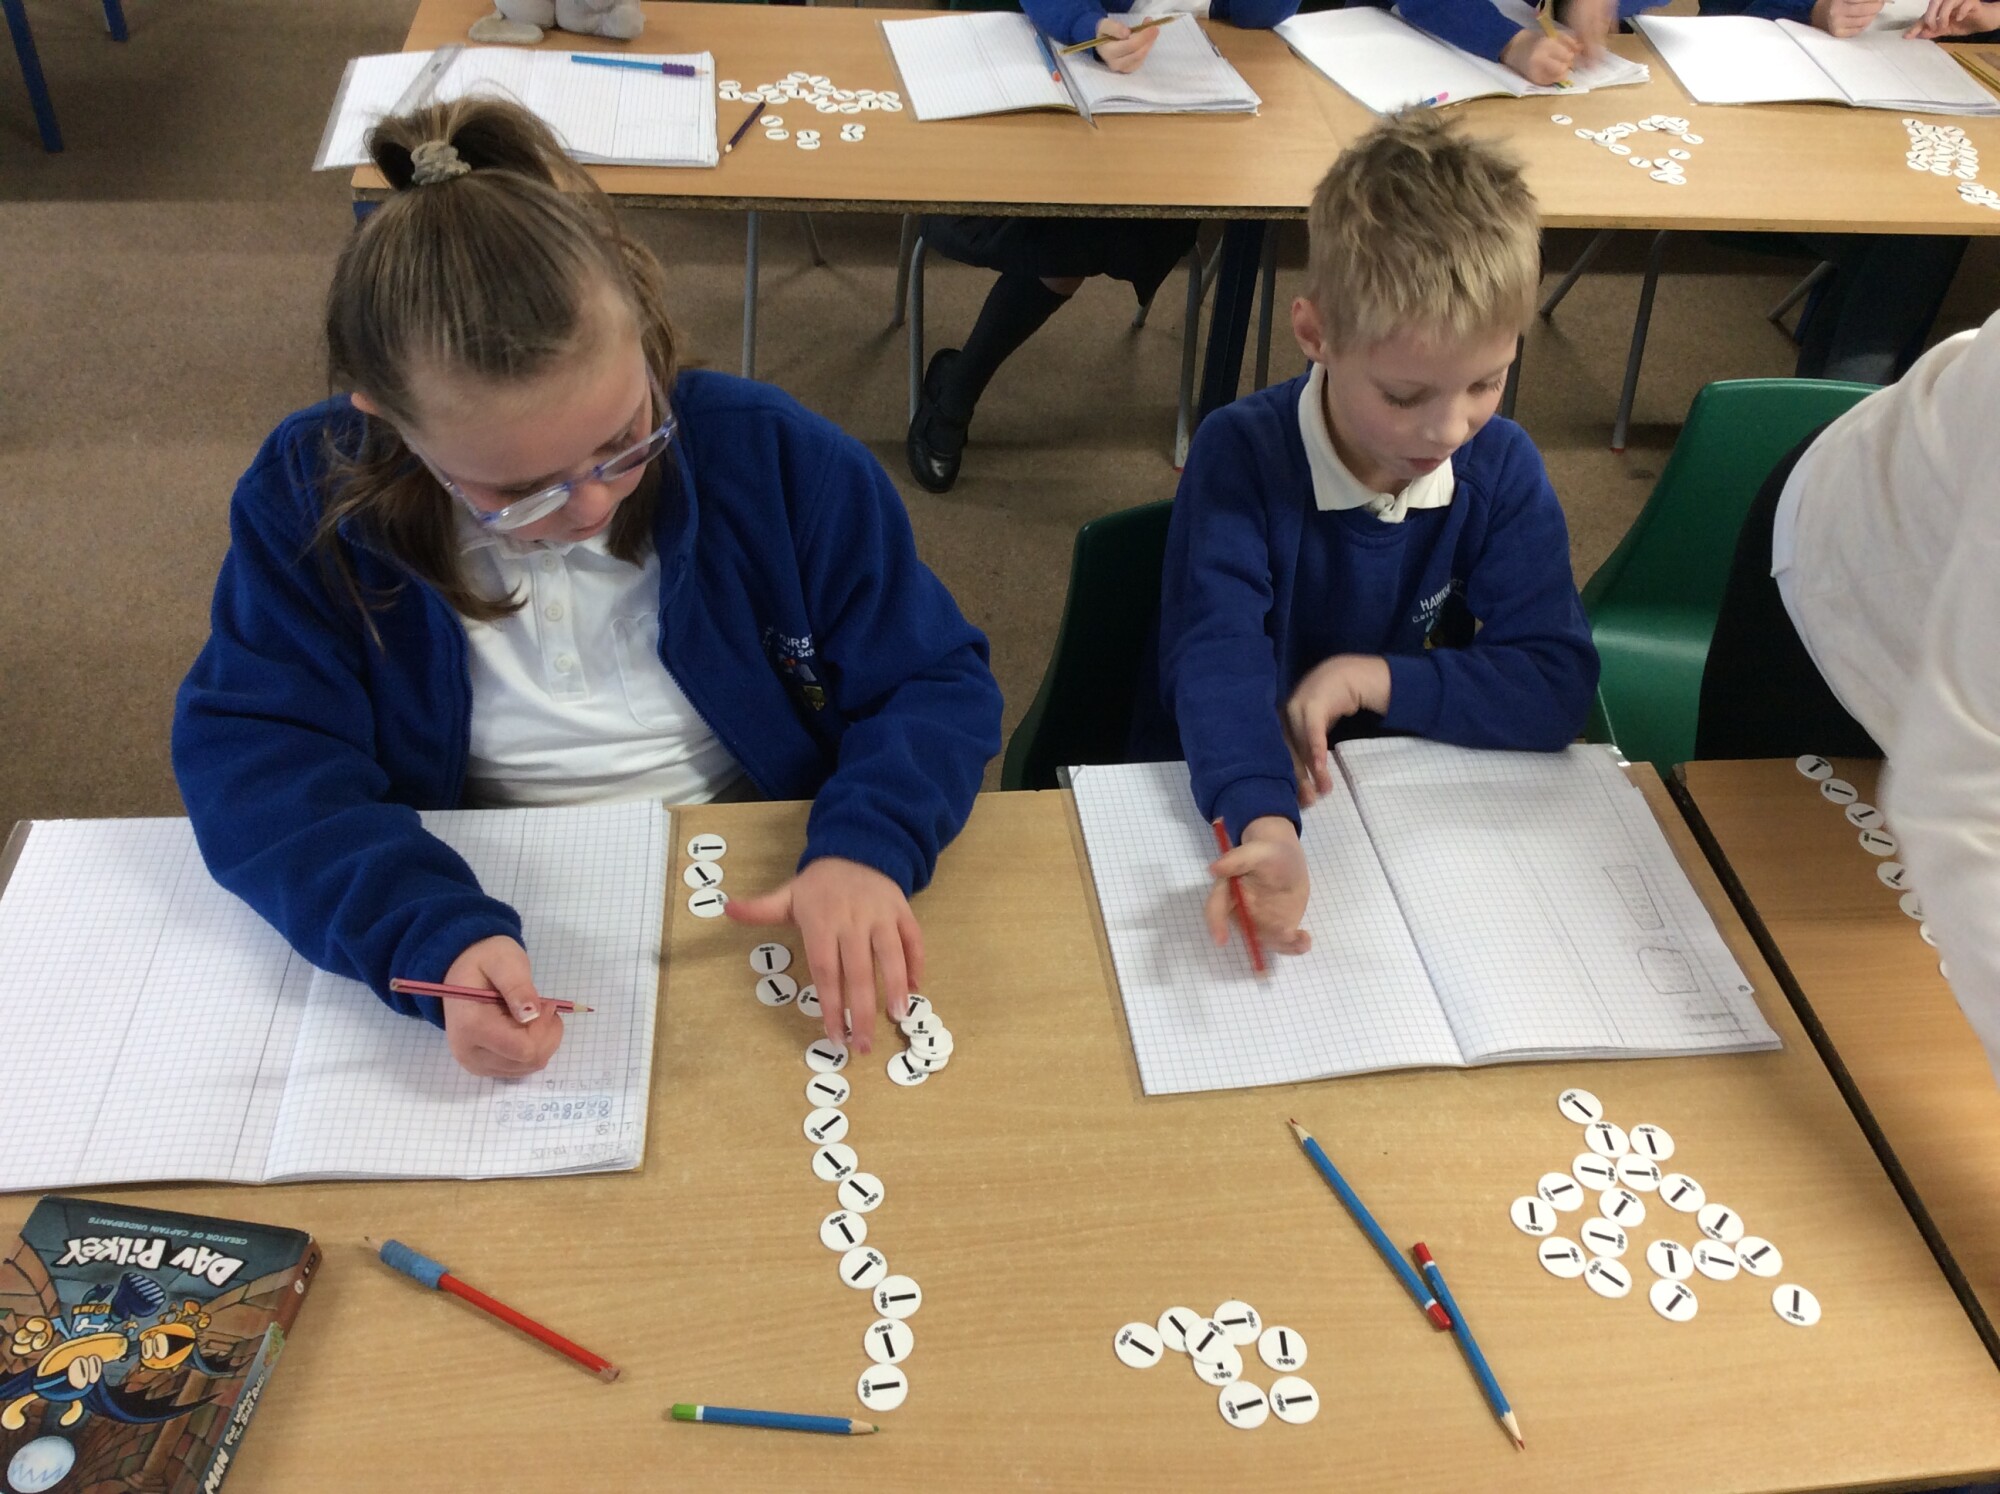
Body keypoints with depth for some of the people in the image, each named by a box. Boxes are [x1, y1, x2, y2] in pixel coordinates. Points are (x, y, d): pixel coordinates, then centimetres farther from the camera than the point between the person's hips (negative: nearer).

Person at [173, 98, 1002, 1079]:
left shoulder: (774, 456, -10)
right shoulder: (312, 499, -9)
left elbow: (936, 682, -5)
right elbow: (251, 753, -13)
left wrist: (866, 847, -25)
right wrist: (429, 937, -31)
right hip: (475, 916, 0)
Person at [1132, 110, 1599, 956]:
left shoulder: (1503, 471, -6)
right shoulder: (1240, 454, -16)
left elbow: (1558, 687, -9)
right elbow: (1216, 659, -29)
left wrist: (1377, 678, -21)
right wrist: (1264, 827, -47)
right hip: (1223, 806, 0)